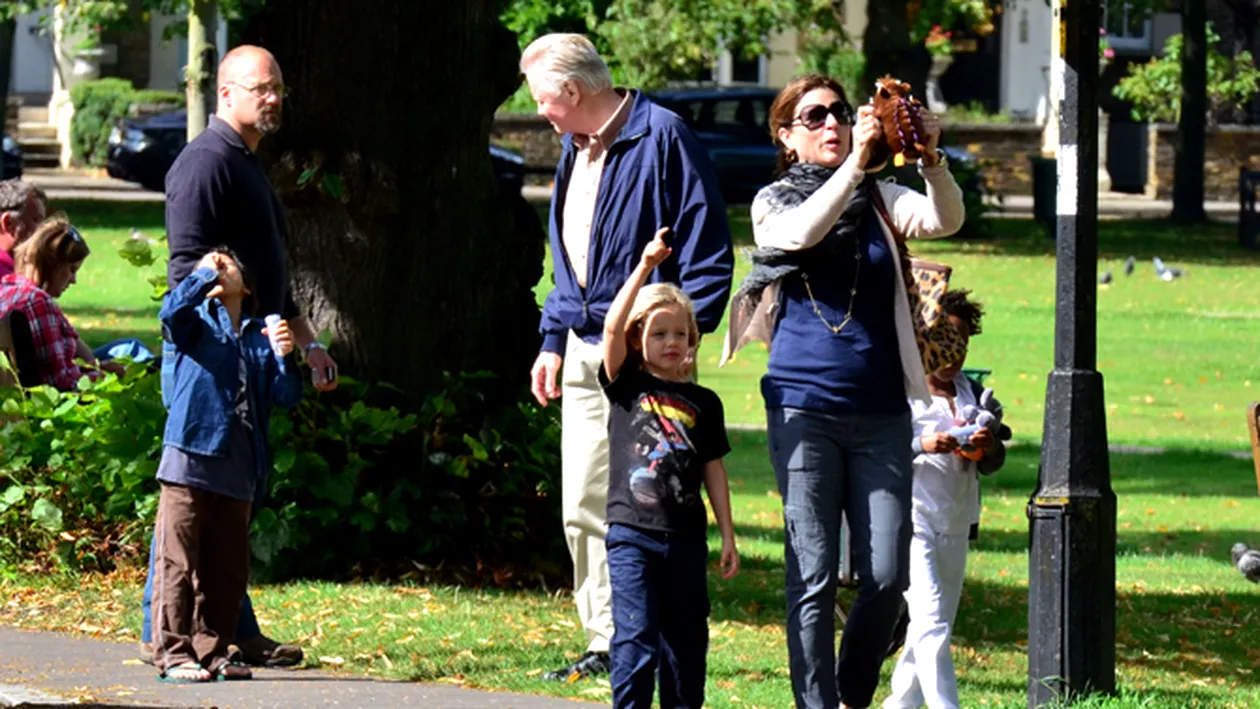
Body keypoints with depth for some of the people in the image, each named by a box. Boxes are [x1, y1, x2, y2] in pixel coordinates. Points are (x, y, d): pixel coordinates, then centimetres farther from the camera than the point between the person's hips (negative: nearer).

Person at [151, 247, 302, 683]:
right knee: (178, 562, -6)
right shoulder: (198, 321, 7)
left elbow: (287, 397, 11)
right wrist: (206, 275, -9)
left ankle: (211, 651, 16)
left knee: (228, 569, 9)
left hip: (238, 468, 5)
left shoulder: (260, 335, 18)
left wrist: (282, 357, -6)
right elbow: (172, 312, -17)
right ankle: (173, 652, -6)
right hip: (191, 456, -5)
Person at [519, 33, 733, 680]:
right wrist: (554, 338, 20)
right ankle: (605, 643, 13)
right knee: (582, 506, 6)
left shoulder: (662, 139, -11)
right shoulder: (575, 148, 16)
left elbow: (706, 251, -12)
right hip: (585, 349, 8)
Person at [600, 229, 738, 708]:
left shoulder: (702, 403, 8)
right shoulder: (626, 386, 1)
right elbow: (612, 326, -14)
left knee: (685, 637, 9)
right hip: (632, 533, -3)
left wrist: (728, 535, 10)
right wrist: (646, 267, -20)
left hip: (685, 537, 3)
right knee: (636, 636, -10)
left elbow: (713, 470, 12)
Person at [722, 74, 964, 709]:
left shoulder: (879, 200, 12)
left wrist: (931, 161, -25)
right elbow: (801, 233, -17)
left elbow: (944, 219, -6)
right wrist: (855, 163, -28)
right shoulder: (774, 203, 6)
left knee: (887, 573, -3)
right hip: (805, 408, -2)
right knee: (813, 573, -9)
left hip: (880, 412, 2)